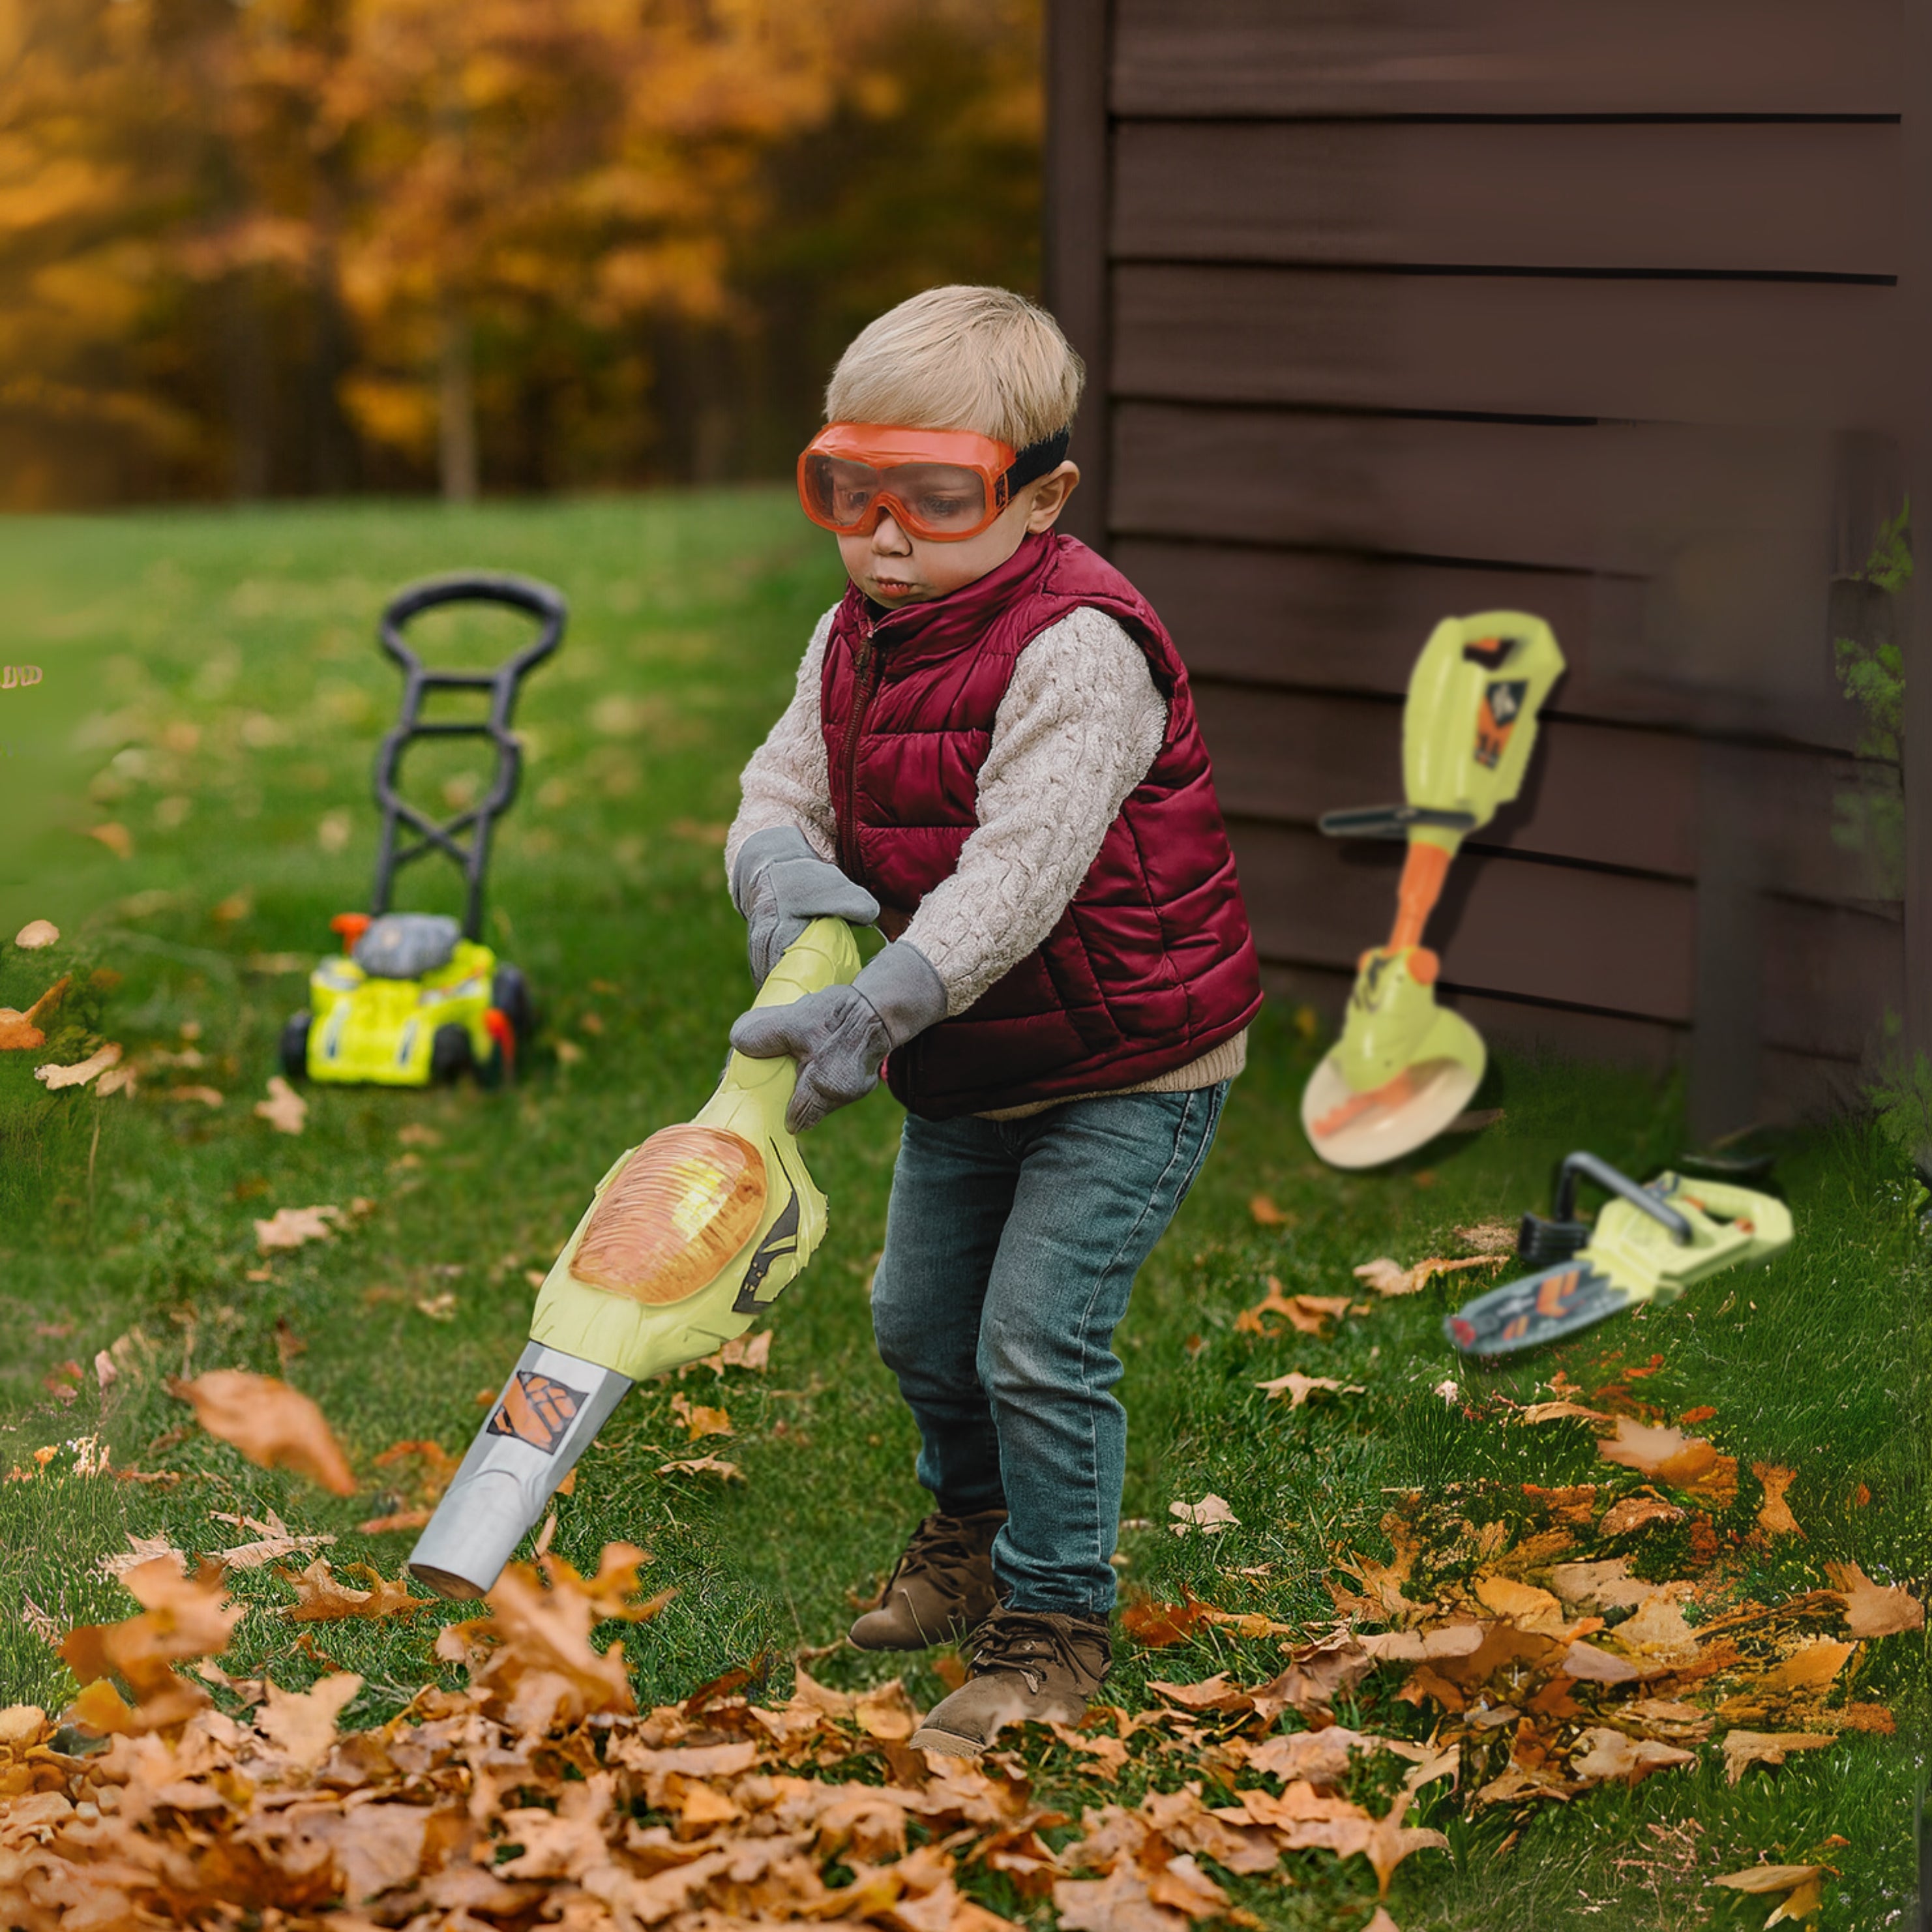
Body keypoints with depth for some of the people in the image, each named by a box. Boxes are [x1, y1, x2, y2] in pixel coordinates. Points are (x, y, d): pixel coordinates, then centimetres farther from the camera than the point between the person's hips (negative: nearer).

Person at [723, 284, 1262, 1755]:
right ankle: (974, 1524, 46)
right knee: (920, 1317, 19)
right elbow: (785, 787, -1)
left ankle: (1053, 1623, 4)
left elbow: (1020, 868, -34)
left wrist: (882, 1005, -44)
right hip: (972, 1067, 8)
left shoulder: (1078, 650, -26)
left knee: (1038, 1336, -13)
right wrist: (784, 869, -27)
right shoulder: (854, 644, 1)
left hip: (1129, 1061, -8)